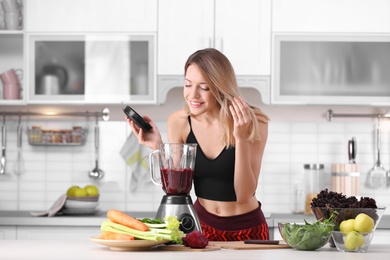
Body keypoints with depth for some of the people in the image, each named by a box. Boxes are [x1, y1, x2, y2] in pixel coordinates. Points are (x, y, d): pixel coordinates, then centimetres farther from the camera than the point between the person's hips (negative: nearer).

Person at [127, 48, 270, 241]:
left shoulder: (251, 123, -13)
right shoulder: (179, 122, -5)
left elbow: (244, 195, -15)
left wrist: (240, 139, -24)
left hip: (246, 228, -2)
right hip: (203, 224, 3)